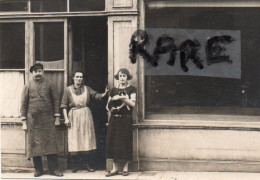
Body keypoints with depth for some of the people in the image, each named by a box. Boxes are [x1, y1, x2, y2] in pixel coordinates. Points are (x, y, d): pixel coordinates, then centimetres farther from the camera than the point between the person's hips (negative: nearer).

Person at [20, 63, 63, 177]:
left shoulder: (49, 85, 10)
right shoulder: (28, 86, 8)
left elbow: (55, 101, 10)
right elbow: (23, 104, 7)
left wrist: (57, 117, 3)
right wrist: (24, 122, 1)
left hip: (48, 120, 0)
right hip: (33, 121, 0)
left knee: (51, 144, -2)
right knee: (35, 144, 1)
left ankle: (53, 169, 4)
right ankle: (38, 170, 11)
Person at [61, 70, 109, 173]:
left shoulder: (87, 89, 10)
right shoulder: (68, 90, 4)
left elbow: (95, 95, -5)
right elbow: (64, 105, 2)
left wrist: (103, 95, -26)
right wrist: (66, 118, -7)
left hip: (86, 116, 2)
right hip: (74, 117, -2)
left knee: (86, 139, 2)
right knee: (74, 140, -4)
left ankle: (85, 163, 10)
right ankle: (76, 164, 3)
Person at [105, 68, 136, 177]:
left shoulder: (131, 89, 4)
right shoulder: (114, 90, 15)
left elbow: (133, 103, -9)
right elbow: (108, 106, 17)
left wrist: (120, 98, -15)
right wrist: (111, 109, -4)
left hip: (126, 119, -3)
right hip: (114, 119, 3)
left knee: (126, 142, -3)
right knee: (113, 141, 0)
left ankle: (125, 168, 6)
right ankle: (115, 168, 7)